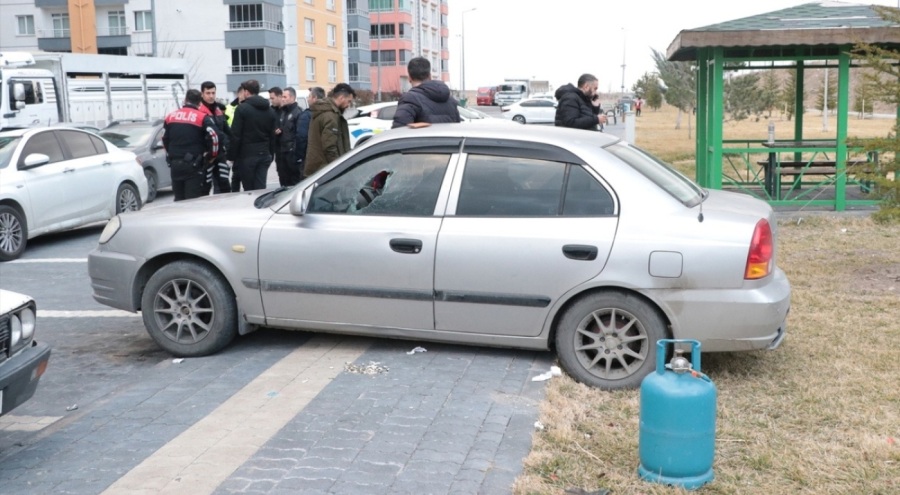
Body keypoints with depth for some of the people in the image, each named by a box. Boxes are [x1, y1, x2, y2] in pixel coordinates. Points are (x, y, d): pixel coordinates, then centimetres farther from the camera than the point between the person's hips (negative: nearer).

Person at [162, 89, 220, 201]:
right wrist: (212, 156, 3)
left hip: (175, 165, 5)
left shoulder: (170, 117, 10)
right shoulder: (203, 118, -7)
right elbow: (213, 137, -14)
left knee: (179, 199, 13)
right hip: (194, 165, -5)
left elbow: (165, 139, 16)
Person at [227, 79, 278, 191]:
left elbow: (235, 135, -12)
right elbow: (273, 135, 9)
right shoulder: (270, 110, 10)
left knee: (249, 189, 3)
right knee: (261, 188, 5)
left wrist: (232, 156, -7)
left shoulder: (242, 108, -9)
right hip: (264, 154, 5)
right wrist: (271, 153, 13)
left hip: (247, 154, -5)